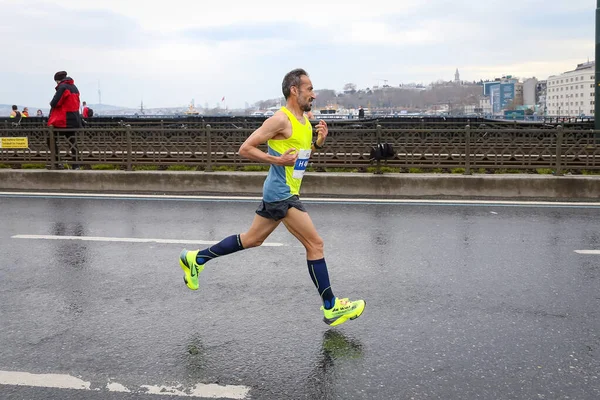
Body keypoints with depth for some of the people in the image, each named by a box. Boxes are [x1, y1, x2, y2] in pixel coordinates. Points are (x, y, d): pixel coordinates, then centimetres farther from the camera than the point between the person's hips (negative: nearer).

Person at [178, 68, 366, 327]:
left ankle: (196, 259, 29)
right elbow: (245, 149, -15)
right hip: (281, 193, -10)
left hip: (279, 193, 10)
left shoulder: (305, 120, 11)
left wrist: (319, 142, 4)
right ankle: (331, 308, 4)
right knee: (315, 244, -5)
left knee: (252, 240, 19)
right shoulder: (281, 120, -17)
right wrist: (278, 159, -21)